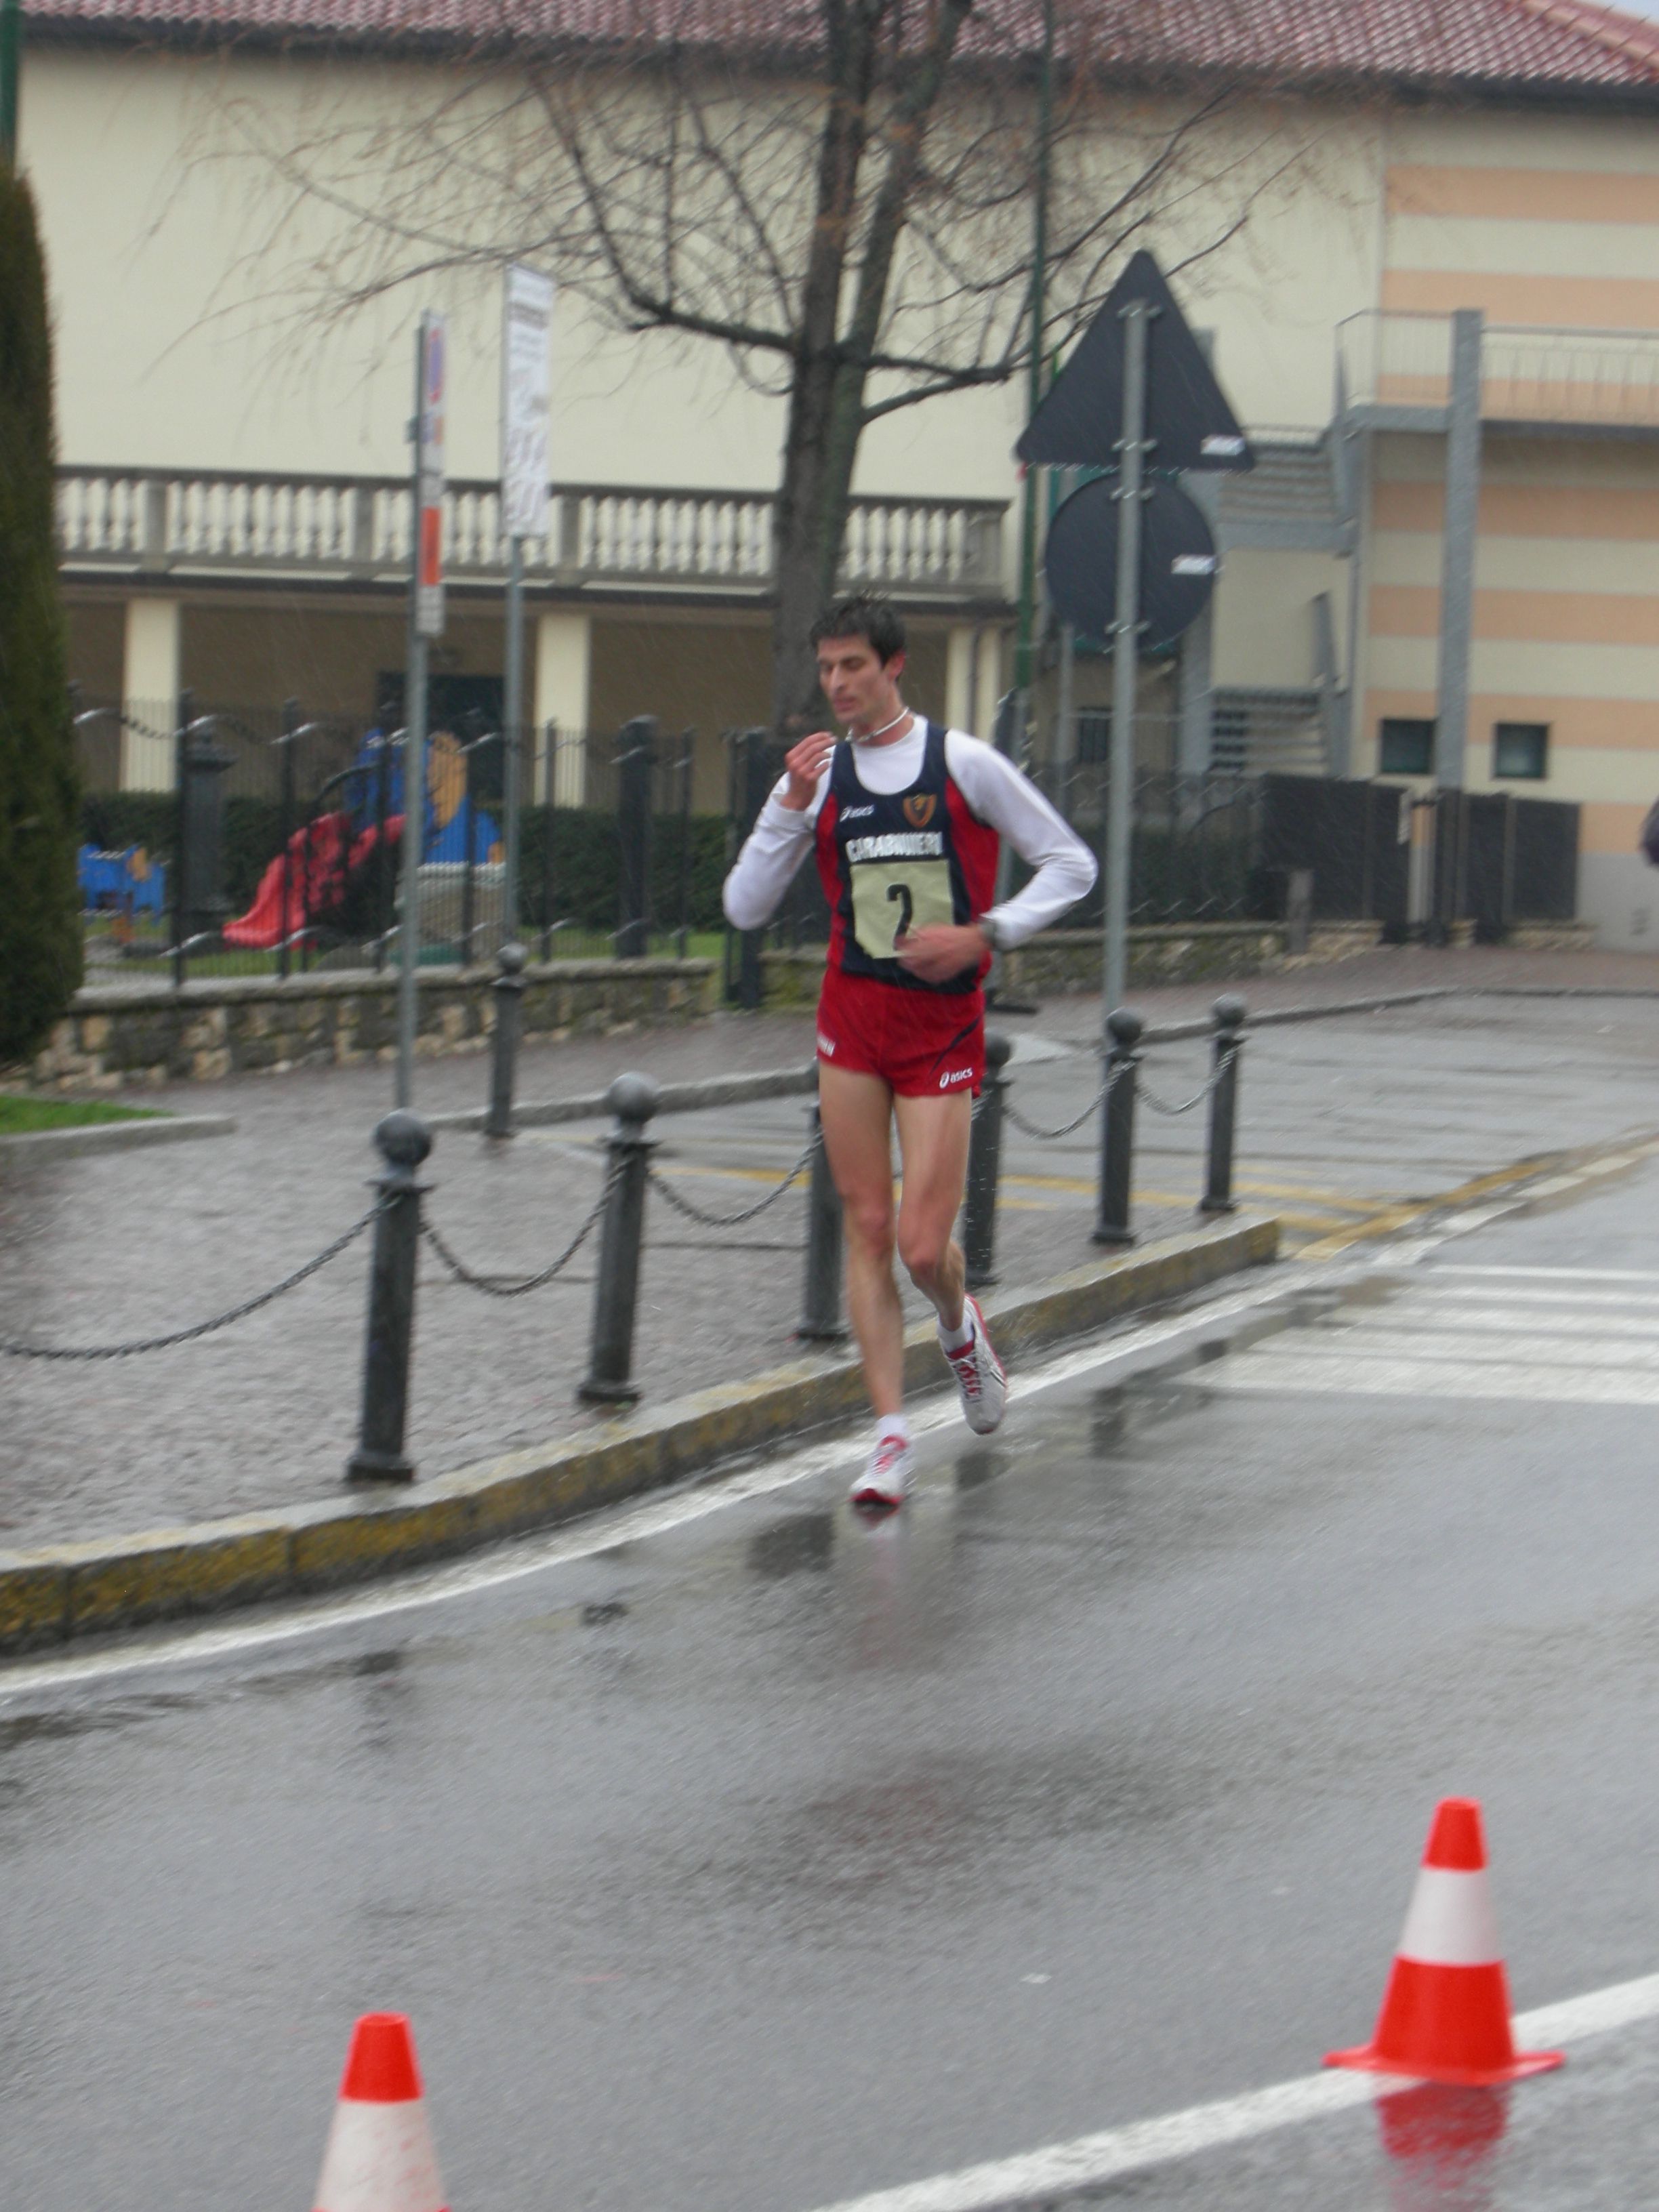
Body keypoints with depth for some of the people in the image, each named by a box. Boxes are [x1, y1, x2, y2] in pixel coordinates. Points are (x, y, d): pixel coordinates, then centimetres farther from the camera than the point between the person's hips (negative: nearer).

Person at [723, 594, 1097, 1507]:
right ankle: (891, 1434, 4)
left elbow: (1072, 864, 1)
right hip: (852, 1020, 3)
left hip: (944, 1025, -3)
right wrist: (789, 809, -9)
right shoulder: (819, 774, 5)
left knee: (923, 1246, -7)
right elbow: (744, 908, 2)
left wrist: (983, 933, -11)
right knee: (868, 1228, -1)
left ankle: (960, 1327, 29)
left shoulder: (964, 763, -5)